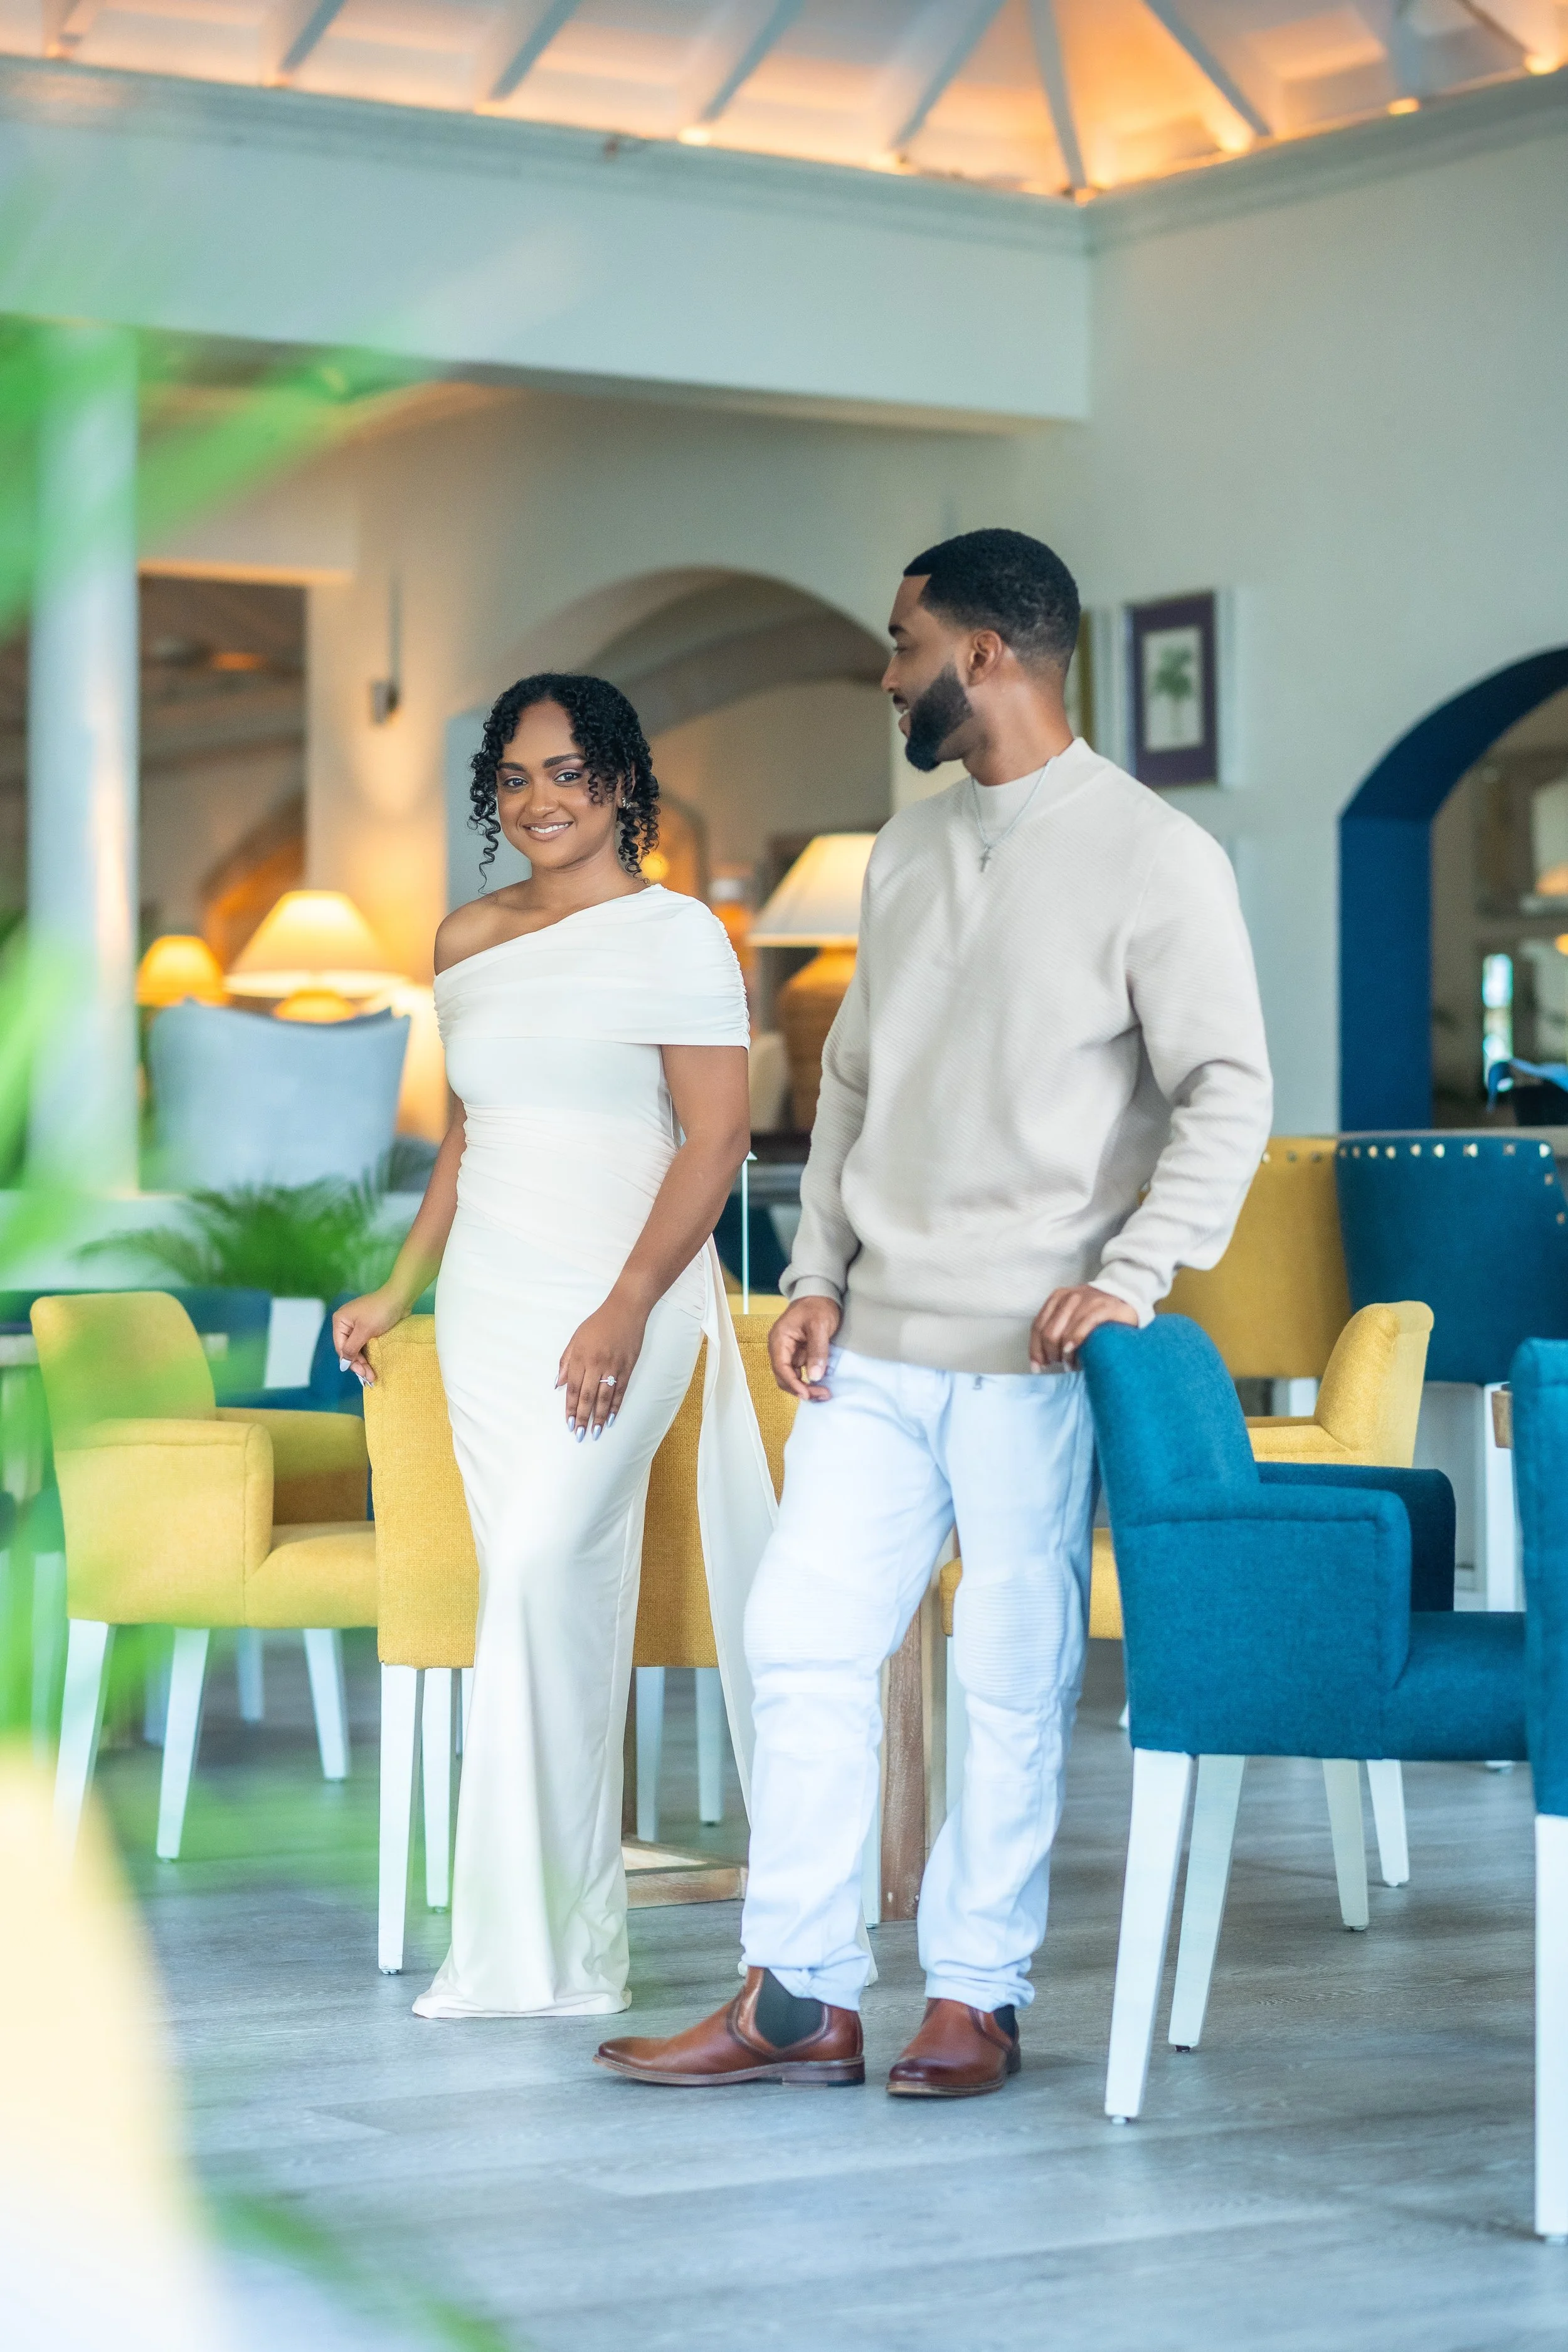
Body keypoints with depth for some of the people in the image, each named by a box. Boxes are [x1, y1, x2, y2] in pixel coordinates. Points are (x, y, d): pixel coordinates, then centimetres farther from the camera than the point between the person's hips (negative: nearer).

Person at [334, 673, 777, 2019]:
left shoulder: (675, 935, -5)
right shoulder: (469, 942, 14)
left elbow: (719, 1134, -10)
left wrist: (626, 1308, -18)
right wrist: (400, 1291, 21)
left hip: (618, 1308, -6)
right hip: (488, 1306, 6)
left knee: (540, 1576, -17)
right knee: (555, 1600, 5)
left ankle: (524, 1944, -10)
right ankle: (576, 1944, 8)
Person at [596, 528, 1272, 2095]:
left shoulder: (1152, 858, -6)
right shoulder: (908, 851, 14)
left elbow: (1227, 1095, -8)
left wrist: (1130, 1274, -18)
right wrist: (817, 1274, 9)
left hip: (1032, 1353, -6)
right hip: (879, 1344, 6)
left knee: (1015, 1684, 1)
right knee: (803, 1644, 3)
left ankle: (975, 1997, 13)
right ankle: (799, 1999, 10)